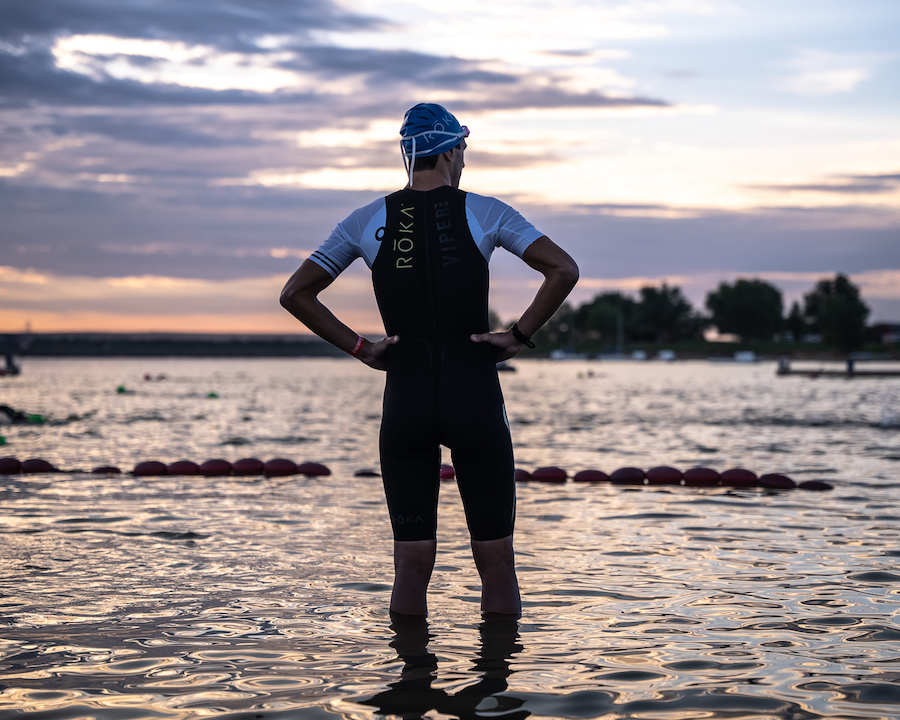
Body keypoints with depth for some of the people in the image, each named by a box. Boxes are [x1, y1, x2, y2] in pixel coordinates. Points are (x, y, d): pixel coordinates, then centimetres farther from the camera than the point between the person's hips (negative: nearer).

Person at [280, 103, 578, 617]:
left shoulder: (368, 221, 5)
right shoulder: (483, 212, -2)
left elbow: (296, 293, 5)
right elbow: (564, 270, -12)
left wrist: (359, 347, 6)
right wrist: (519, 337, -5)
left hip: (405, 401, 2)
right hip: (476, 398, -2)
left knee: (412, 564, 7)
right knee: (495, 560, 7)